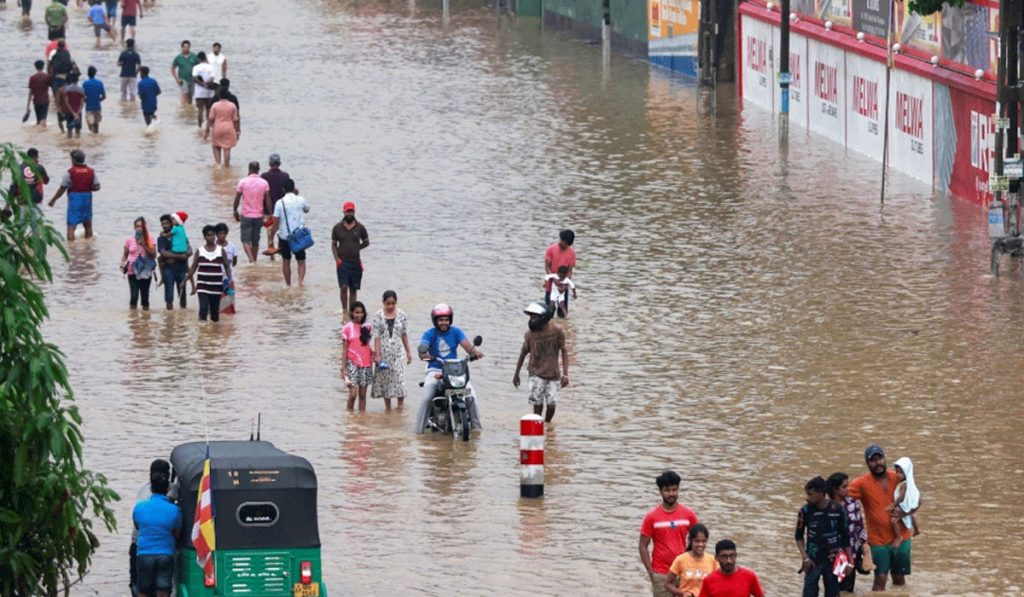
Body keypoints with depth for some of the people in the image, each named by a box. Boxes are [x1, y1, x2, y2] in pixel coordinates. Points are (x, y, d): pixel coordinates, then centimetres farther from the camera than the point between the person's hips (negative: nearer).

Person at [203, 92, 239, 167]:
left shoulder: (215, 105, -6)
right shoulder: (232, 106, -3)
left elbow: (210, 119, -5)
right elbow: (235, 120, 0)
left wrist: (207, 131, 1)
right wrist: (237, 131, 10)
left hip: (217, 128, 0)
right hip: (229, 128, 0)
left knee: (216, 147, 16)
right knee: (227, 149, 6)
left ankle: (218, 164, 2)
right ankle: (226, 166, 10)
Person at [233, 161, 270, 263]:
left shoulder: (243, 182, -7)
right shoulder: (264, 183, -3)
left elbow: (237, 199, -3)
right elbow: (268, 201, -3)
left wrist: (235, 212, 11)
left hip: (246, 216, -2)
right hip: (259, 216, 2)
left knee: (246, 240, 1)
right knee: (256, 241, 14)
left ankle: (251, 259, -19)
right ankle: (254, 261, 21)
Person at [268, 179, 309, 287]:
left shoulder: (280, 203, -9)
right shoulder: (301, 200, -4)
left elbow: (275, 223, -9)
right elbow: (306, 209, 20)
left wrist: (271, 239, -2)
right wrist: (297, 195, 23)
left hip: (284, 236, 0)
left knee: (286, 260, 17)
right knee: (301, 261, 7)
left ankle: (288, 284, 24)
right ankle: (300, 280, -18)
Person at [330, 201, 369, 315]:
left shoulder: (360, 227, 3)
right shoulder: (337, 228, 2)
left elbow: (366, 242, 14)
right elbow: (333, 245, 7)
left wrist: (355, 249, 2)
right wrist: (337, 258, -6)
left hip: (355, 262, 1)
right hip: (342, 262, -1)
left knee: (353, 289, 5)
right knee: (343, 287, -13)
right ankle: (344, 312, -3)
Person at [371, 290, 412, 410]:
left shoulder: (401, 315, 1)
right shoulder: (378, 315, -4)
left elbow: (404, 334, 8)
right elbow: (376, 336, -5)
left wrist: (408, 352, 10)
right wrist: (377, 354, -10)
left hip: (397, 352, 0)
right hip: (384, 353, 0)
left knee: (399, 379, -8)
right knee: (384, 379, 7)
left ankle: (400, 406, -1)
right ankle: (387, 407, 18)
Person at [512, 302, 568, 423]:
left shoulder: (557, 331, -10)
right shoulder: (530, 334, -8)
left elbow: (563, 352, -2)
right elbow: (523, 353, 7)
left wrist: (565, 374, -7)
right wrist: (516, 374, 15)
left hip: (553, 374, 0)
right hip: (536, 373, 0)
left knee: (552, 404, -1)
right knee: (537, 403, -9)